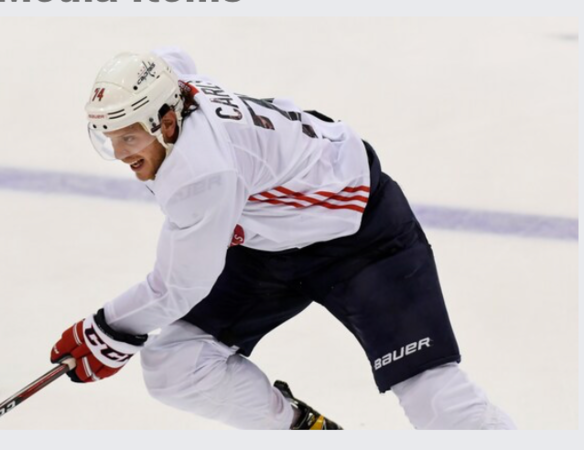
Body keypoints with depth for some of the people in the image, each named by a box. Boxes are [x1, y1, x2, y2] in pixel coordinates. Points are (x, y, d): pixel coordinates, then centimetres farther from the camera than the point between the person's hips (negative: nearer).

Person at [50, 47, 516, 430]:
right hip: (268, 239, 9)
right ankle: (301, 428, 12)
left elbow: (178, 287, -26)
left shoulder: (204, 170, -36)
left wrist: (105, 335, -12)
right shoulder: (167, 80, -12)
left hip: (362, 227, -9)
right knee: (172, 363, -4)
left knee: (426, 385, -19)